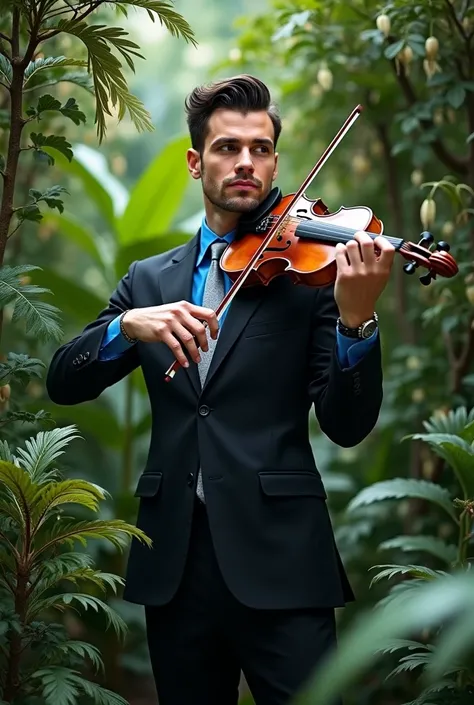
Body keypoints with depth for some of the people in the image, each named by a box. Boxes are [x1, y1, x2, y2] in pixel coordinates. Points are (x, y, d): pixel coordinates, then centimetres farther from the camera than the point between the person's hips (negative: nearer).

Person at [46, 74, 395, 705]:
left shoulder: (308, 271, 1)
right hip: (174, 559, 3)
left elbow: (347, 427, -5)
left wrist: (355, 319, -22)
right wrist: (127, 326, -14)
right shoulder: (148, 281, 13)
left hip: (278, 557, -3)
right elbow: (63, 383, 5)